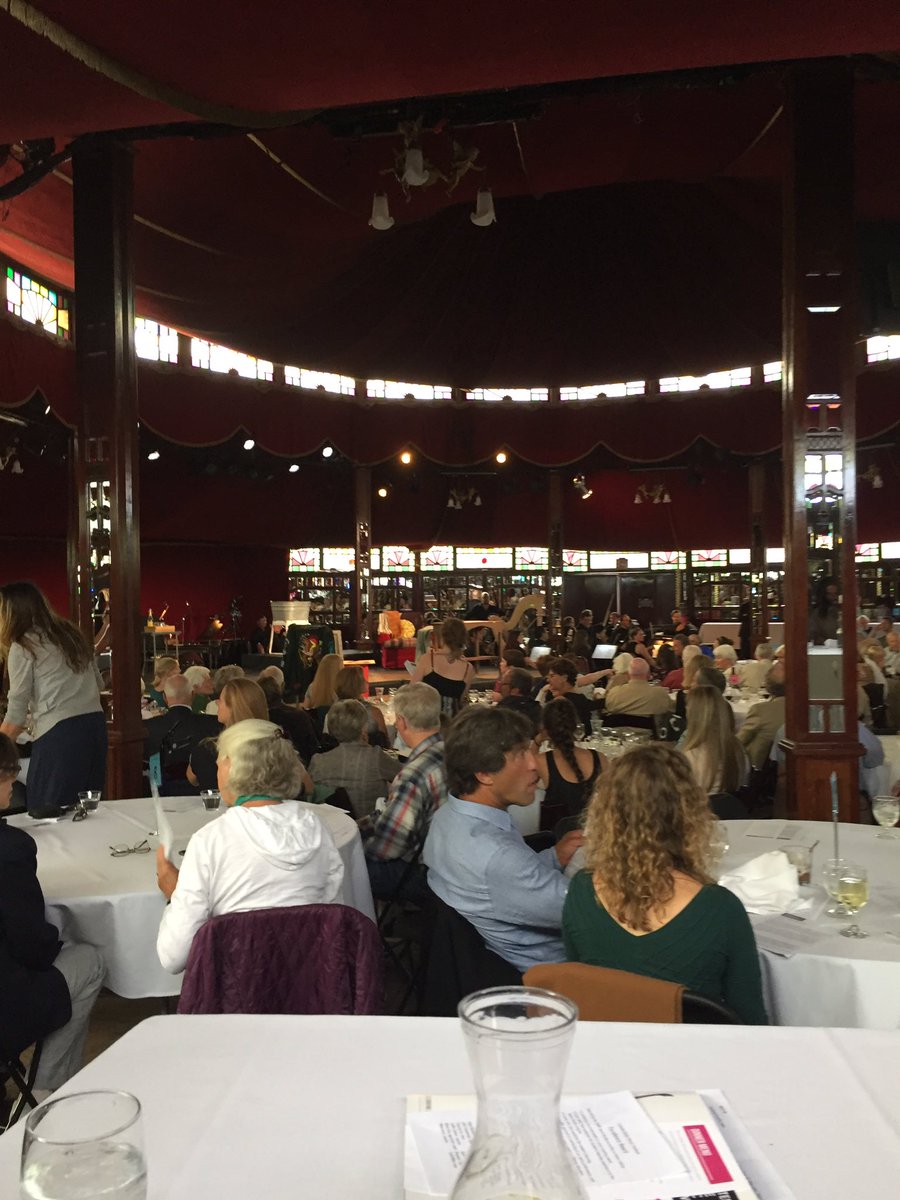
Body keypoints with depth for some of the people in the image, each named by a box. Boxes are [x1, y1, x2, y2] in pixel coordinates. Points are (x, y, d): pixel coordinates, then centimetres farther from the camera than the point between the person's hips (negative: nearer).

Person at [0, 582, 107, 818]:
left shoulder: (23, 646, 0)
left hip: (59, 733, -7)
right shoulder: (71, 633, 18)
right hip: (95, 723, 7)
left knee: (44, 812, 0)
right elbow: (97, 683, 18)